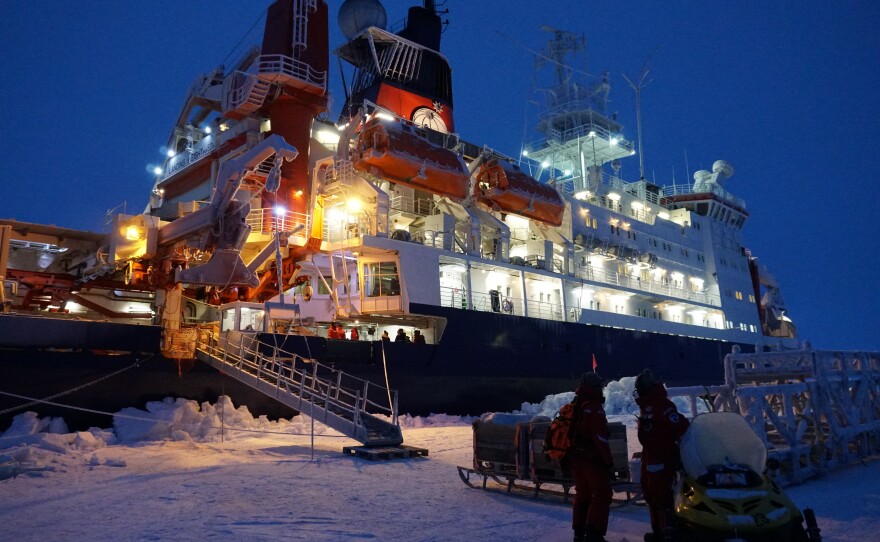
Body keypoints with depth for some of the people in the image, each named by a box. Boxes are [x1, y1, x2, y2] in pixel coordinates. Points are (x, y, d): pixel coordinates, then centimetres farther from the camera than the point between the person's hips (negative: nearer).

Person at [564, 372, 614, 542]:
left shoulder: (572, 408, 9)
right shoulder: (595, 409, -17)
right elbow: (601, 439, -19)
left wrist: (567, 460, 20)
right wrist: (609, 462, -11)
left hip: (575, 459, 8)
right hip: (592, 460, -8)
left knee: (582, 494, 17)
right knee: (602, 494, 1)